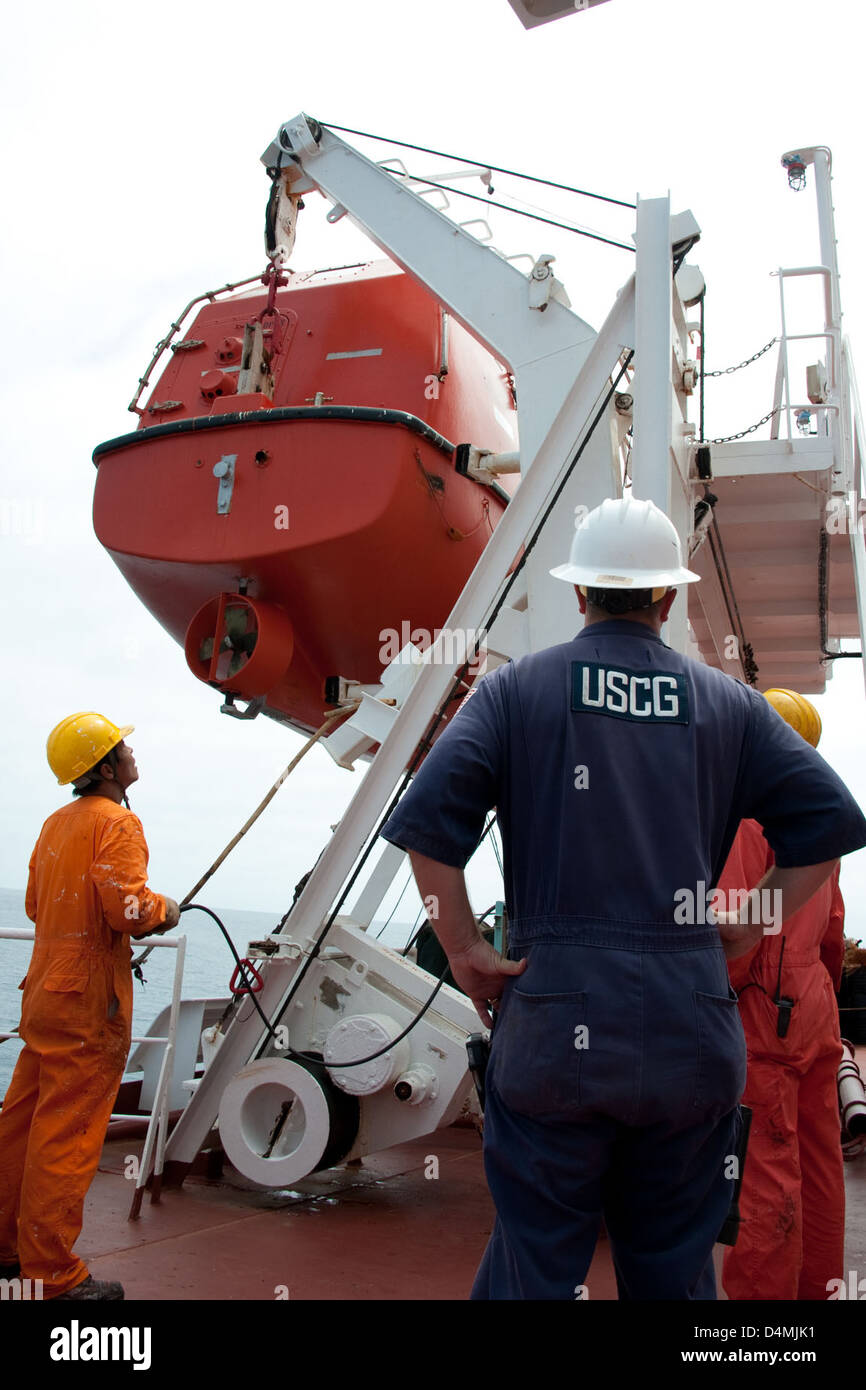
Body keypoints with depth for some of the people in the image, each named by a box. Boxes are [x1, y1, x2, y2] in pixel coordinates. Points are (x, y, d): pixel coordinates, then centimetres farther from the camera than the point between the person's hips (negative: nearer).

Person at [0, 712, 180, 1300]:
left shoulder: (58, 822, 13)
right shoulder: (116, 821, -13)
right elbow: (126, 905, -24)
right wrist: (163, 909, -3)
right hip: (88, 998, -9)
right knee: (67, 1134, -2)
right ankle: (53, 1274, 6)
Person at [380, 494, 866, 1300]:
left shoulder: (516, 689, 2)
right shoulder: (727, 704, 8)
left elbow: (426, 823, -10)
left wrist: (463, 950, 0)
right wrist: (747, 924, 11)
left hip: (556, 1012, -2)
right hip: (691, 1019, 2)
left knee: (536, 1261, 9)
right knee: (674, 1266, 16)